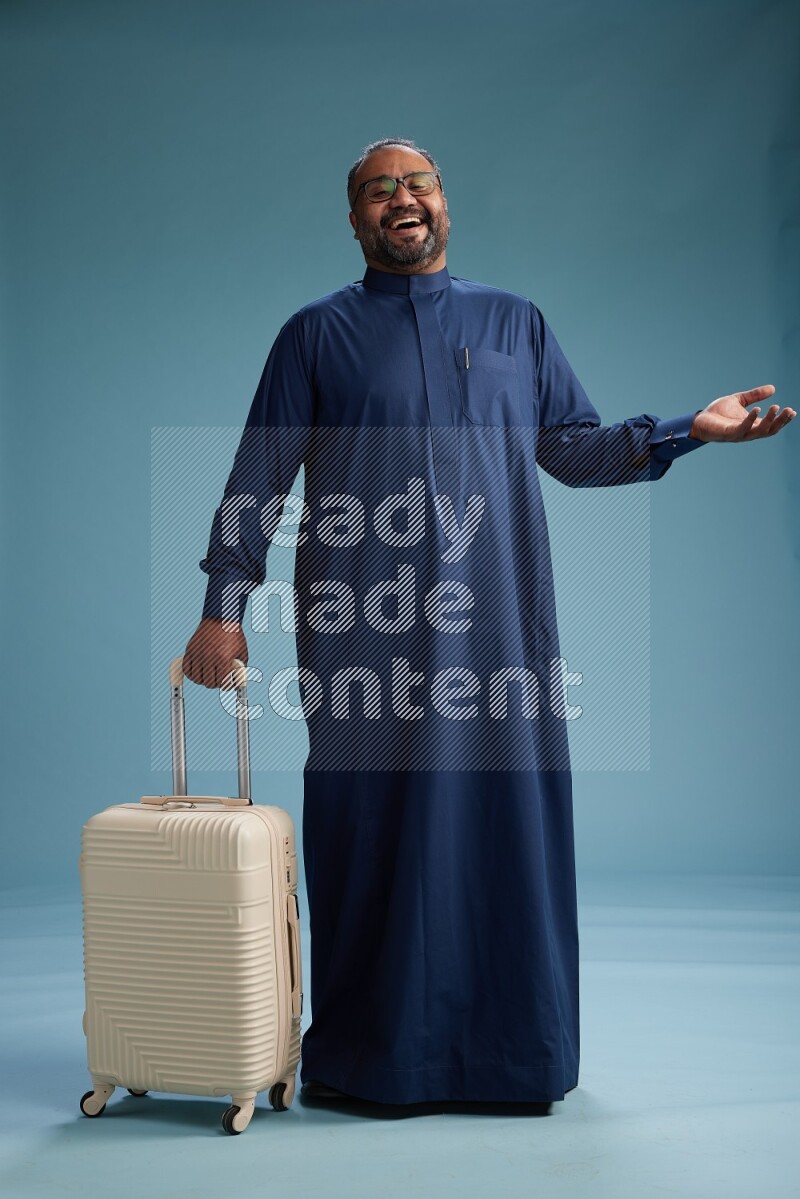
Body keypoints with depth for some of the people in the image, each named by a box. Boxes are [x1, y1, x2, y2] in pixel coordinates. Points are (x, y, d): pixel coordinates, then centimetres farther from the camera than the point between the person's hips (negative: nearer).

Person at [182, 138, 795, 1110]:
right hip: (365, 627, -2)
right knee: (372, 824, 0)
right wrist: (223, 608, -2)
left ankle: (509, 1051, 17)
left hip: (495, 622, 2)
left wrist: (690, 428, 0)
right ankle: (367, 1055, 15)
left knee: (504, 817, 3)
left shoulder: (515, 323, 17)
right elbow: (257, 482, 6)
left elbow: (573, 447, 13)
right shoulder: (317, 334, 10)